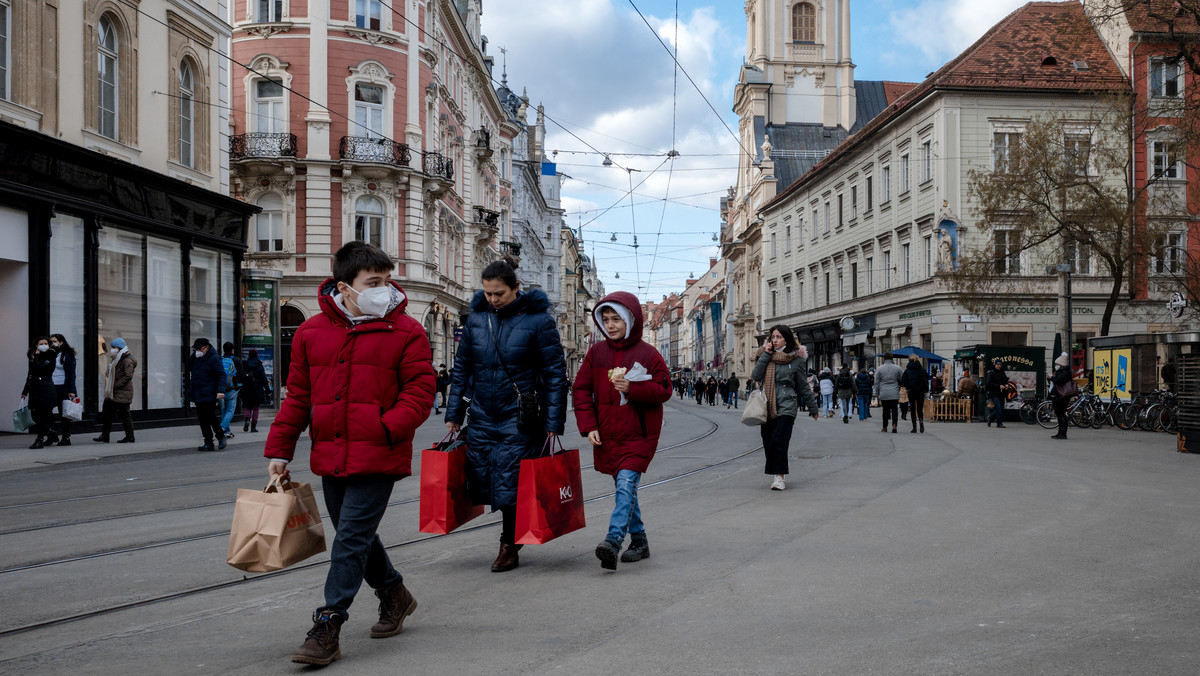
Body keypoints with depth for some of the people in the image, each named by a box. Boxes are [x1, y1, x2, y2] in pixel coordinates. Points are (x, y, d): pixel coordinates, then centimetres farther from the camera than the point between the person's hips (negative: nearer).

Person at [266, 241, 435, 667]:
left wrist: (387, 429, -19)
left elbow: (420, 392, -6)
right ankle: (393, 594, 40)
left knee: (351, 539, -7)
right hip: (331, 457, 5)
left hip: (377, 458, -5)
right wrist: (280, 449, 9)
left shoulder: (405, 332, -4)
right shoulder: (311, 332, 6)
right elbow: (297, 396, 12)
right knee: (354, 536, 18)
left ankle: (328, 625, 2)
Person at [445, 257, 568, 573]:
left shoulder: (537, 319, -8)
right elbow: (462, 368, 13)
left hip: (520, 419, -5)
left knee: (509, 484, -3)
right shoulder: (476, 318, 5)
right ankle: (515, 530, 29)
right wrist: (453, 414, 10)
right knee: (481, 482, 7)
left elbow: (556, 373, -7)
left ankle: (509, 545, 16)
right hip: (482, 417, 5)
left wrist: (553, 423, -11)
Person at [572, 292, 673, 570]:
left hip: (638, 435, -4)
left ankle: (613, 541, -27)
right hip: (607, 435, 5)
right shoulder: (596, 352, 6)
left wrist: (632, 389, -19)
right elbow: (581, 390, 9)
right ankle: (639, 541, 24)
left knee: (626, 485, -18)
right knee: (624, 488, 12)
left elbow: (664, 390, -3)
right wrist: (588, 426, -2)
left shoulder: (648, 354, -4)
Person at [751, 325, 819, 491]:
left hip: (785, 406, -4)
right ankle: (779, 475, 20)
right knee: (768, 443, 6)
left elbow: (803, 386, 8)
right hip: (766, 407, 4)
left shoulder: (796, 359, 1)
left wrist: (813, 408, 14)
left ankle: (780, 476, -10)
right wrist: (766, 354, -8)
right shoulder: (766, 356, 10)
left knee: (779, 441, -16)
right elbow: (756, 376, -5)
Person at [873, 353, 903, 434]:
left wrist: (877, 394, 9)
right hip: (894, 394, 0)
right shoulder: (897, 368, 0)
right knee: (894, 409, 1)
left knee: (885, 410, 8)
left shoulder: (879, 369, 0)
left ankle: (885, 427, 15)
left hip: (884, 394, 0)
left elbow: (876, 383, 3)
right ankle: (894, 425, -16)